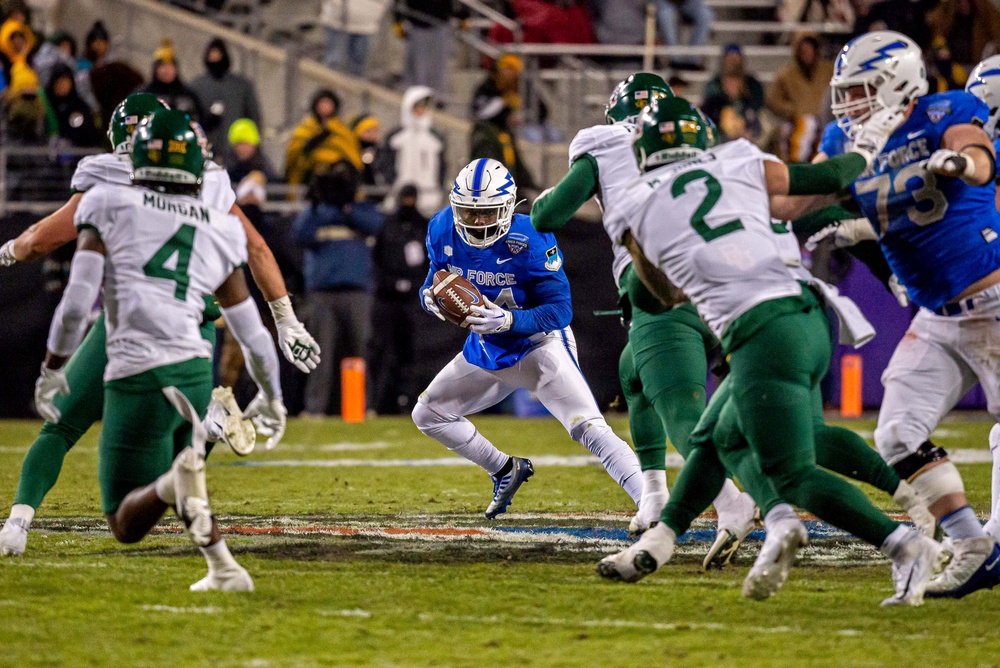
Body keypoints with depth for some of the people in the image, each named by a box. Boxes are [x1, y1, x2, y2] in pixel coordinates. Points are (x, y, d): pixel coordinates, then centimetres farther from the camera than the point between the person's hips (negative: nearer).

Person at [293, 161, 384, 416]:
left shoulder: (363, 210, 15)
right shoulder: (313, 212, 15)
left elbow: (375, 224, -7)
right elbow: (301, 236, -2)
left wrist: (345, 206, -16)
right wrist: (314, 204, -10)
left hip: (356, 292, 0)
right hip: (321, 292, 0)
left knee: (358, 348, -2)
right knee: (322, 352, -6)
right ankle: (314, 406, -6)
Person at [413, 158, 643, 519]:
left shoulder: (530, 241, -28)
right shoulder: (443, 231, -12)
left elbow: (561, 310, -26)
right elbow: (437, 278, 4)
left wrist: (509, 320, -42)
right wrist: (430, 297, -21)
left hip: (538, 344, -7)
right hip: (486, 350, 7)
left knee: (589, 428, -23)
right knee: (428, 414, 13)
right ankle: (506, 471, 29)